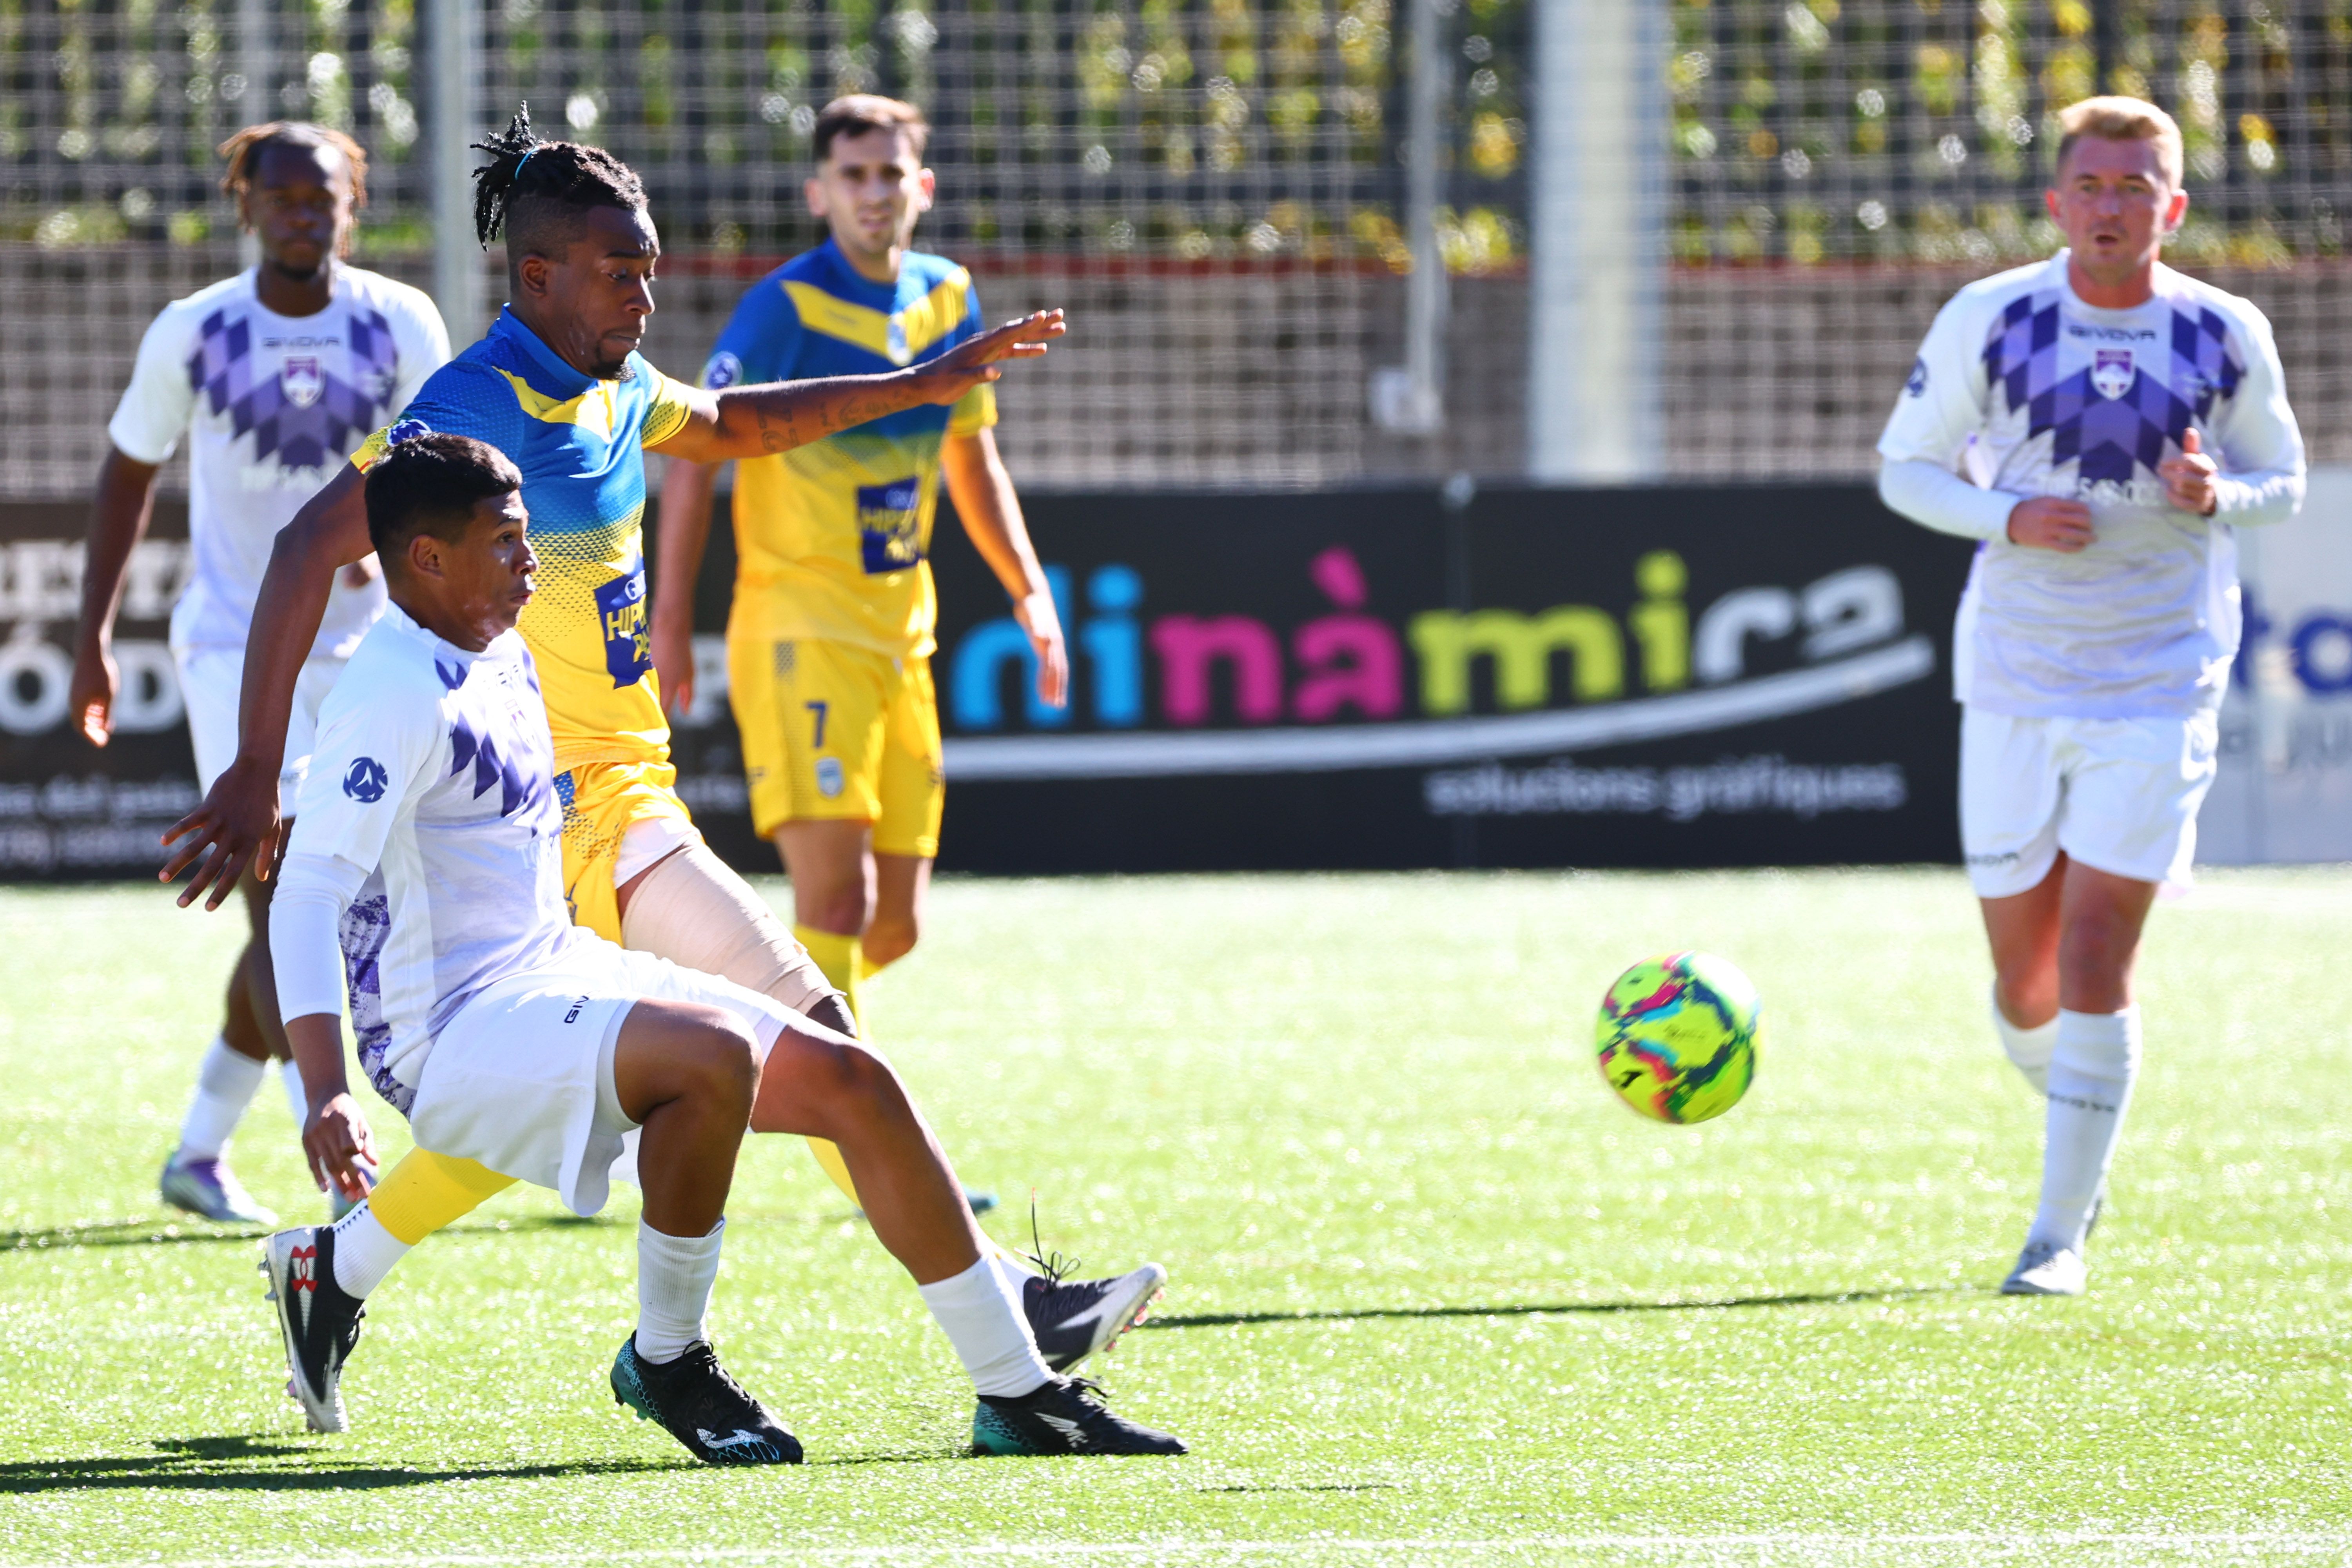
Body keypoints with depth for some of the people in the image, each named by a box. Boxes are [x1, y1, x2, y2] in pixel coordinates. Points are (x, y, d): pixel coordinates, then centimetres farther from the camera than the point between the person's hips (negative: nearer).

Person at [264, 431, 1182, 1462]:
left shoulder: (503, 659, 13)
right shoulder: (391, 696, -17)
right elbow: (308, 895, -25)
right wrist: (327, 1096, -37)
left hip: (561, 971, 10)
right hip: (452, 1031, -10)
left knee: (851, 1082, -1)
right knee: (715, 1056, -34)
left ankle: (1018, 1394, 5)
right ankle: (666, 1364, -14)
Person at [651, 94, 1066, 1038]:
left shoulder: (948, 298, 9)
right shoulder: (787, 306, -11)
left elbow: (972, 464, 22)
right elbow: (695, 457, -11)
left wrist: (1029, 591, 14)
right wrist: (670, 618, -17)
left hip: (901, 633, 7)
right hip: (799, 630, -7)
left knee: (892, 926, 9)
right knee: (836, 897, -18)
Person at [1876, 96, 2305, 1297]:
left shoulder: (2227, 337, -1)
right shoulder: (1987, 320, -2)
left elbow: (2283, 482, 11)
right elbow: (1904, 467, 5)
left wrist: (2219, 495, -13)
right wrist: (2007, 516, -14)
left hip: (2158, 690, -1)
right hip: (2014, 687, 1)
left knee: (2095, 961, -11)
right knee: (2024, 978, 6)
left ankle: (2061, 1234, -3)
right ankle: (2073, 1107, 39)